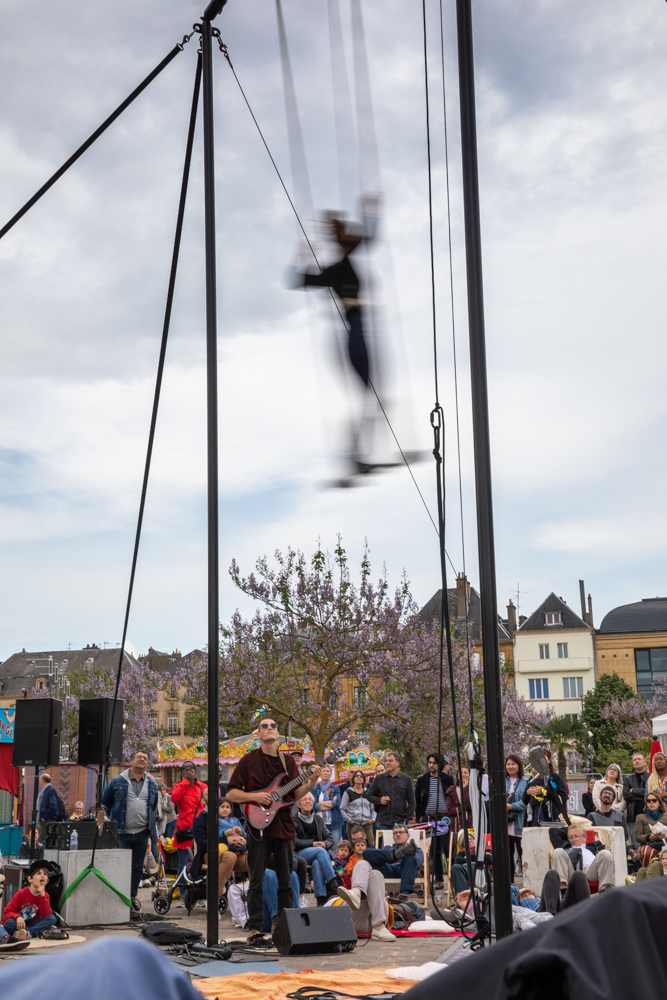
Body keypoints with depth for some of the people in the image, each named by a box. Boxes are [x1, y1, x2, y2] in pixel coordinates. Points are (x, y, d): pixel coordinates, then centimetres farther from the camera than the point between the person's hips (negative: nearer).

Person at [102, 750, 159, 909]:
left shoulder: (152, 785, 11)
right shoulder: (117, 782, 1)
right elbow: (105, 803, 11)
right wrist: (110, 822, 11)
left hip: (142, 833, 4)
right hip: (121, 832, -3)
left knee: (137, 867, 10)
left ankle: (132, 895, 23)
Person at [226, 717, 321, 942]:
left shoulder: (288, 761, 11)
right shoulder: (249, 760, 0)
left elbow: (295, 794, 9)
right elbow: (231, 793, -2)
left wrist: (311, 782, -8)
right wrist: (254, 797, -17)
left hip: (284, 826, 4)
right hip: (258, 825, -4)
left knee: (286, 881, 8)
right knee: (257, 881, -2)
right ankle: (255, 928, 5)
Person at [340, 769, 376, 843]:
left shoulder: (368, 792, 16)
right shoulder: (348, 792, 5)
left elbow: (373, 808, 20)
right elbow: (342, 809, 4)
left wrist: (373, 818, 3)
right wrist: (349, 820, -8)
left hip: (367, 824, 3)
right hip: (353, 824, -3)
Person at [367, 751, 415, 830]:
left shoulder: (406, 779, 7)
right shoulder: (379, 779, 8)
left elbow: (411, 801, 8)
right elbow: (370, 795, 13)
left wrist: (407, 819, -1)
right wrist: (379, 800, -7)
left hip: (400, 822, -1)